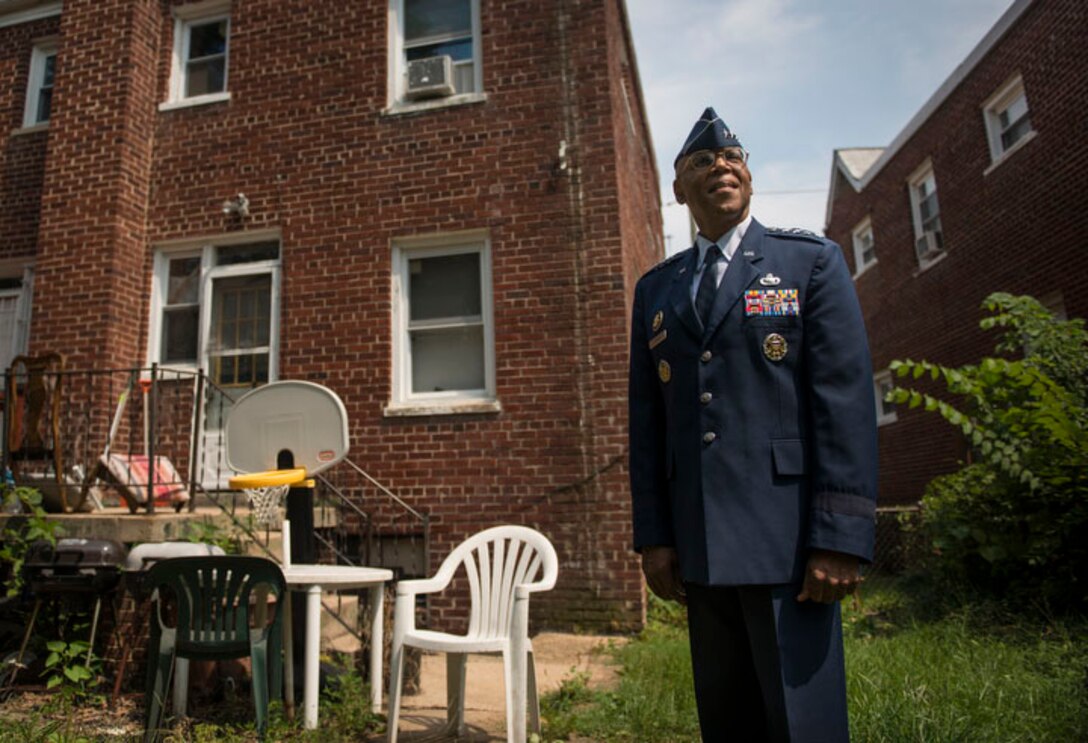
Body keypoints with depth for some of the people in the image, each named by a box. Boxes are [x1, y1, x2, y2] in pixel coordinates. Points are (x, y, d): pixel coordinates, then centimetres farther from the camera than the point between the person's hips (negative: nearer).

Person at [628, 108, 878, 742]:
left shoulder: (813, 261, 3)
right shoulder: (655, 289, 14)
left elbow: (847, 404, -6)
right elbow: (647, 421, 10)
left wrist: (840, 539, -13)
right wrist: (653, 536, 5)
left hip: (786, 539, -4)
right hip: (699, 547, 4)